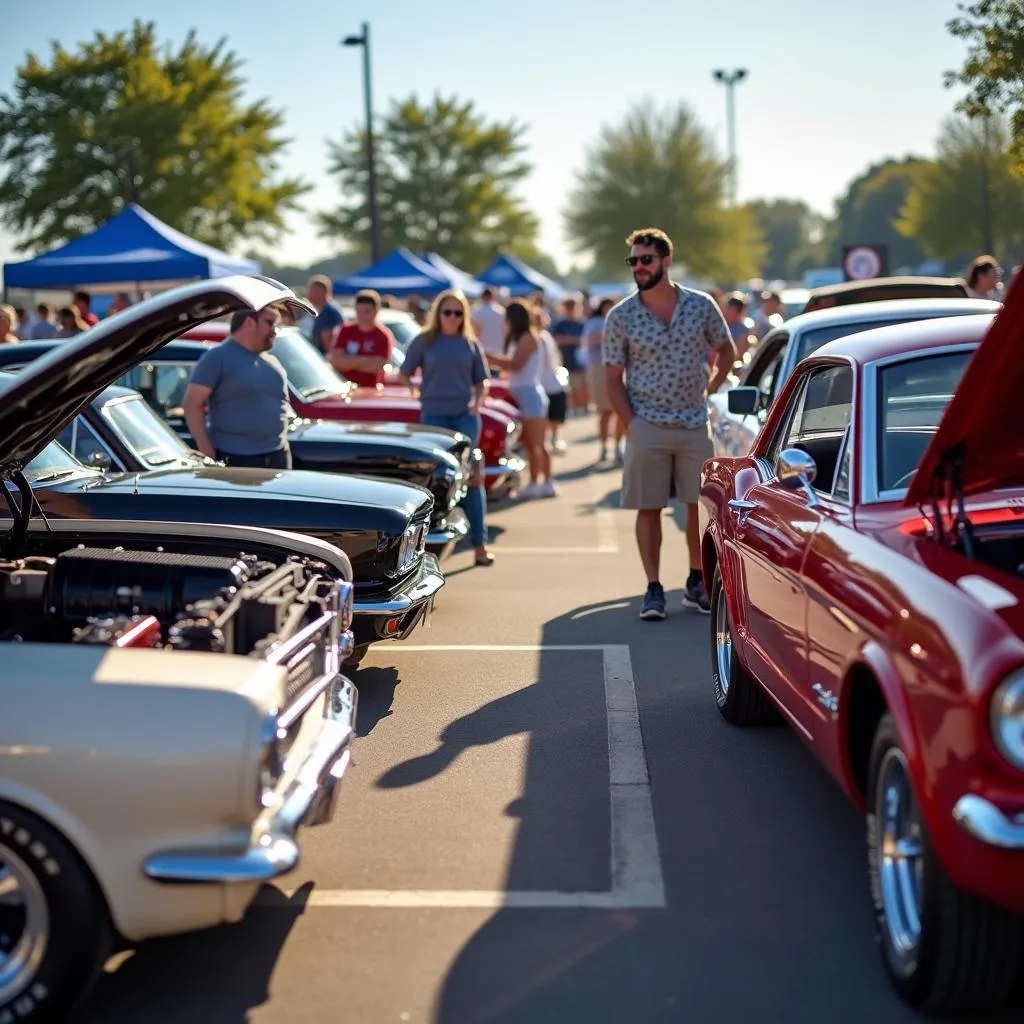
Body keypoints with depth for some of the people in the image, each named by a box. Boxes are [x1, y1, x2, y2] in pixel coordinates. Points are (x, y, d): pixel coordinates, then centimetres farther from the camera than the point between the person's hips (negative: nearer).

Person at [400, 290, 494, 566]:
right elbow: (405, 374, 6)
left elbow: (482, 380, 13)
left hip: (465, 414, 1)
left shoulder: (470, 344, 9)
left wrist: (478, 401, -4)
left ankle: (480, 543, -1)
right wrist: (417, 394, -9)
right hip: (434, 415, -1)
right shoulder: (424, 341, 4)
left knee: (471, 476, -2)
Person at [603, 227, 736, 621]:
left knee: (701, 505, 6)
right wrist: (629, 423, -8)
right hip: (647, 426, -1)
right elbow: (613, 378, 1)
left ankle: (697, 582, 21)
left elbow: (726, 350, 17)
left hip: (695, 424, 1)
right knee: (649, 509, 0)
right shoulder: (620, 317, -2)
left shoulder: (701, 306, 1)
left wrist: (711, 386, 5)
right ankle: (653, 589, 7)